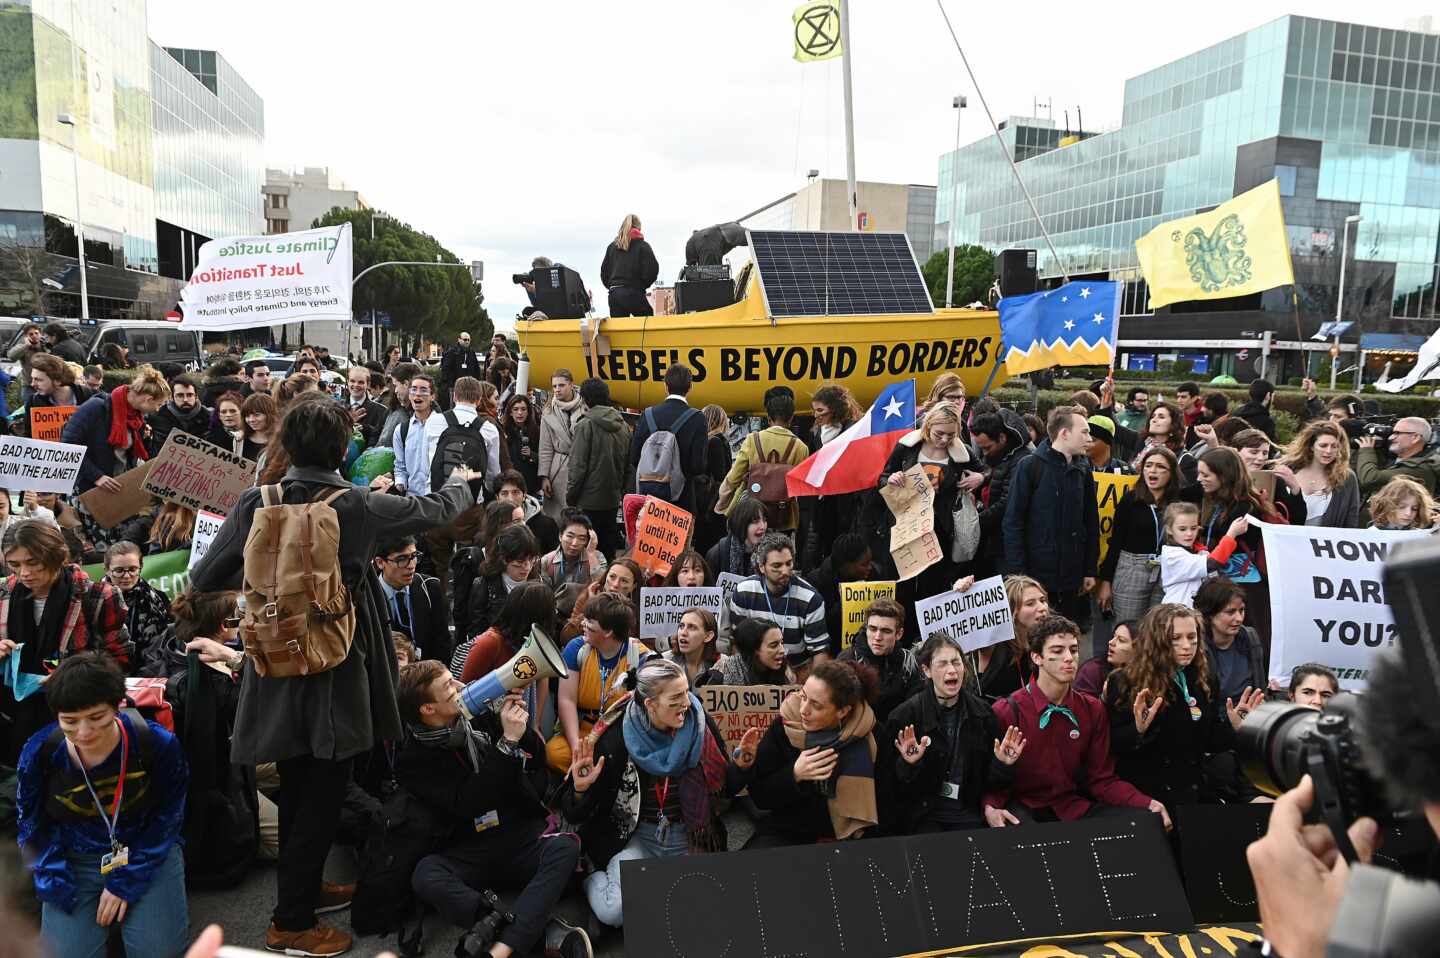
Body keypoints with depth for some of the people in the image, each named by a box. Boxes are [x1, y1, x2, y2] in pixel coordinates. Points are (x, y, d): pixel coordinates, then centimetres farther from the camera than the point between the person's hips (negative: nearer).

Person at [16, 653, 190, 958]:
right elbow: (34, 827, 0)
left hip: (149, 852, -1)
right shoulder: (39, 752, -15)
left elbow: (166, 818, -7)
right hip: (74, 860, 2)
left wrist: (125, 883, -13)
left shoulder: (158, 744, -20)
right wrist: (58, 889, -11)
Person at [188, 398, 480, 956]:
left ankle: (303, 888, 39)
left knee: (296, 789, 21)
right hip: (336, 671, -4)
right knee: (321, 797, 8)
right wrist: (460, 482, 23)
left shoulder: (256, 503, -6)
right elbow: (436, 510, 2)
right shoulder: (358, 507, -13)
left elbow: (202, 582, -1)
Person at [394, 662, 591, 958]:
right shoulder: (412, 759, -5)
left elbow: (538, 763, 13)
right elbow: (470, 804, -16)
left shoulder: (482, 719, 6)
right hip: (469, 851, -2)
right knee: (426, 877, -33)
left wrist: (522, 725, -5)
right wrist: (507, 742, -18)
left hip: (523, 836, 2)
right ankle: (548, 933, -35)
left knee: (565, 846, -28)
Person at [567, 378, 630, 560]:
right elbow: (627, 463, 9)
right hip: (613, 497, 6)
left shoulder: (586, 425, -13)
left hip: (589, 499, -6)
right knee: (608, 547, 14)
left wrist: (571, 495, -3)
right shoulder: (623, 425, 4)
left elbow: (578, 465, -13)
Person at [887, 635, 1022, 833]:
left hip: (969, 812, 3)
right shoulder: (905, 714, -6)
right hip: (923, 814, -3)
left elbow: (988, 776, 10)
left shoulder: (982, 712, 4)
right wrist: (907, 764, -25)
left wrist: (1003, 764, -10)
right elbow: (894, 783, -6)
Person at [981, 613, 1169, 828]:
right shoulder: (1006, 712, -8)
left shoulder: (1093, 710, 6)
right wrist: (990, 808, -24)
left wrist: (1147, 803, -7)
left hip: (1074, 808, 5)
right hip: (1023, 809, -5)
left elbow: (1102, 779, 8)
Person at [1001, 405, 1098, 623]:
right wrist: (1017, 572, -13)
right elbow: (1012, 522, -9)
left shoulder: (1083, 470, 9)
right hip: (1035, 572, -5)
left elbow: (1091, 524, 13)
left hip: (1071, 577, 5)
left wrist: (1090, 570, 9)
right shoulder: (1030, 466, -7)